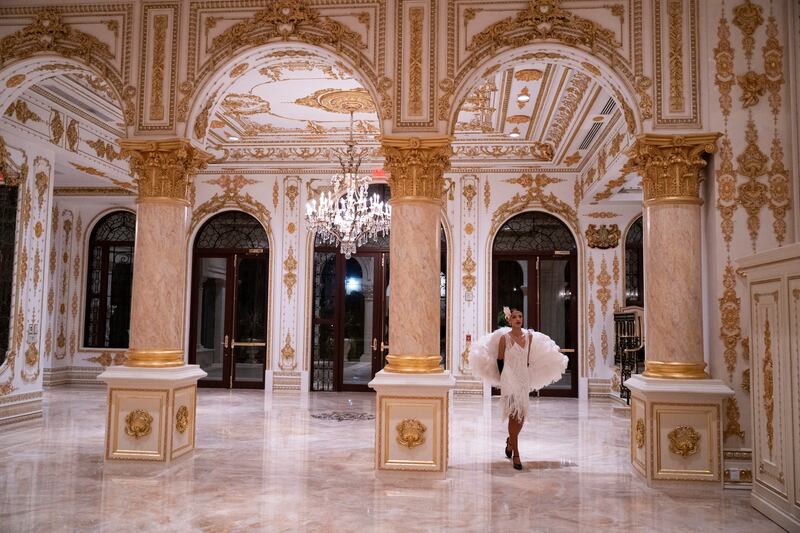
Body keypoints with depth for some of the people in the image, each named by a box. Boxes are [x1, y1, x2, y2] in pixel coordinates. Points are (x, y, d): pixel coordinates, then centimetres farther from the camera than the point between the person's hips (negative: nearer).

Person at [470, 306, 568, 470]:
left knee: (521, 416, 9)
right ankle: (515, 454, 2)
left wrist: (525, 374, 13)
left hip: (524, 379, 4)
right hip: (509, 380, -4)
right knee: (514, 415, -6)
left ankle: (510, 441, 38)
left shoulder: (530, 336, 5)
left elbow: (528, 360, 13)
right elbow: (499, 360, 1)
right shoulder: (504, 337, -7)